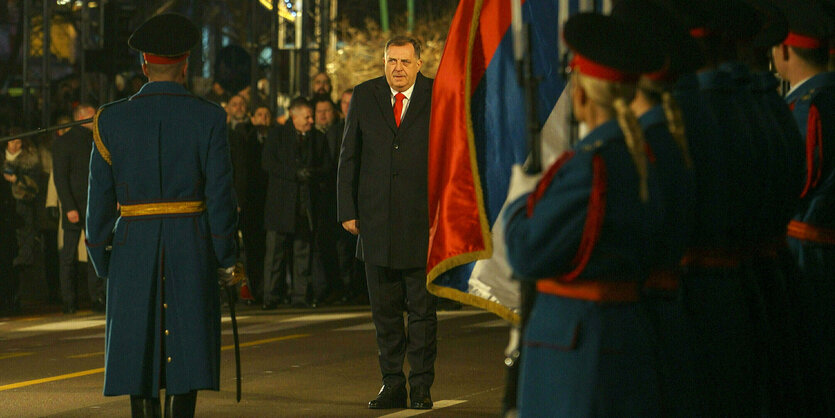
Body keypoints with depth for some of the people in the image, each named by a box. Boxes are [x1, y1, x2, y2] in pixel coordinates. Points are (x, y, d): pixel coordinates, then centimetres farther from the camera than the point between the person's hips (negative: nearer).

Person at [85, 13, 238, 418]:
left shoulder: (112, 119, 0)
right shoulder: (208, 117, -4)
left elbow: (100, 198, 1)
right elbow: (220, 193, -6)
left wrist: (102, 261, 10)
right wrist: (226, 260, 3)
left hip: (133, 247, 1)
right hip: (192, 246, -1)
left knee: (139, 348, 6)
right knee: (185, 348, 5)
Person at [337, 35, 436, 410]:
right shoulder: (364, 96, 7)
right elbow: (349, 156, 9)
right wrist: (347, 209, 3)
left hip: (422, 222, -2)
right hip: (376, 221, 2)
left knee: (422, 308, 1)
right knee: (384, 309, 7)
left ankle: (421, 387, 9)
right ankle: (392, 385, 16)